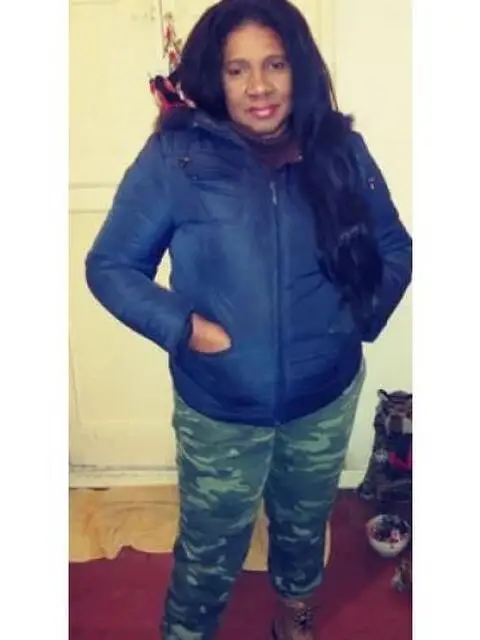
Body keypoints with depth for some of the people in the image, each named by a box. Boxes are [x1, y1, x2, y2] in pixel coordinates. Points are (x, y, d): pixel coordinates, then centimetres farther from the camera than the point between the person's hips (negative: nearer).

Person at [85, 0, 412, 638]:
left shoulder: (341, 150, -6)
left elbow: (395, 248, 5)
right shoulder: (175, 155, -14)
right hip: (220, 405, -3)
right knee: (211, 547, 16)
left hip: (327, 394, 3)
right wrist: (181, 326, -21)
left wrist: (363, 316, -10)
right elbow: (109, 265, -10)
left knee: (305, 522, 27)